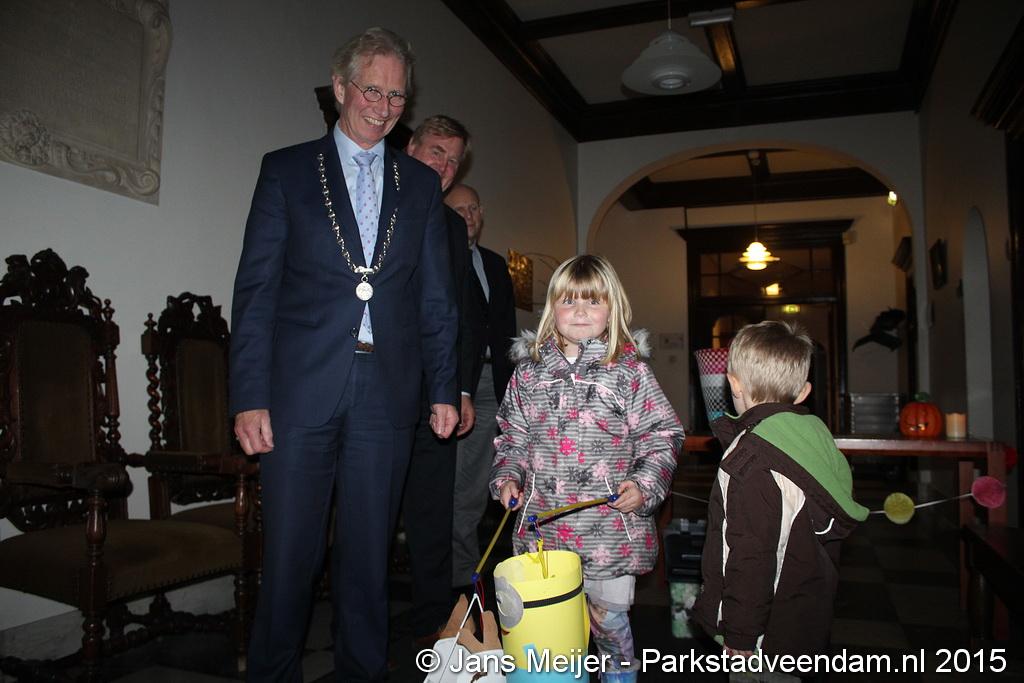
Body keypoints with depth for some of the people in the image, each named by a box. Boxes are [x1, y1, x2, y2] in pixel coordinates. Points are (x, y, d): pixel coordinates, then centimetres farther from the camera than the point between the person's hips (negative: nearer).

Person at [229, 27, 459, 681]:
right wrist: (250, 397, -7)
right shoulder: (287, 169, 7)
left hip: (387, 393, 2)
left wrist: (445, 388, 5)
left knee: (369, 552, 11)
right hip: (302, 390, -1)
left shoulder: (421, 183, 13)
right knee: (291, 553, 5)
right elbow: (256, 289, 0)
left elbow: (435, 296, 11)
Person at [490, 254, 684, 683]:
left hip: (611, 525, -2)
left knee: (608, 619, 10)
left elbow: (662, 436, -1)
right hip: (543, 524, 3)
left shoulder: (629, 370, -3)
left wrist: (644, 486, -13)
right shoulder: (530, 370, 5)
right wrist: (506, 477, 2)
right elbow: (512, 435, 15)